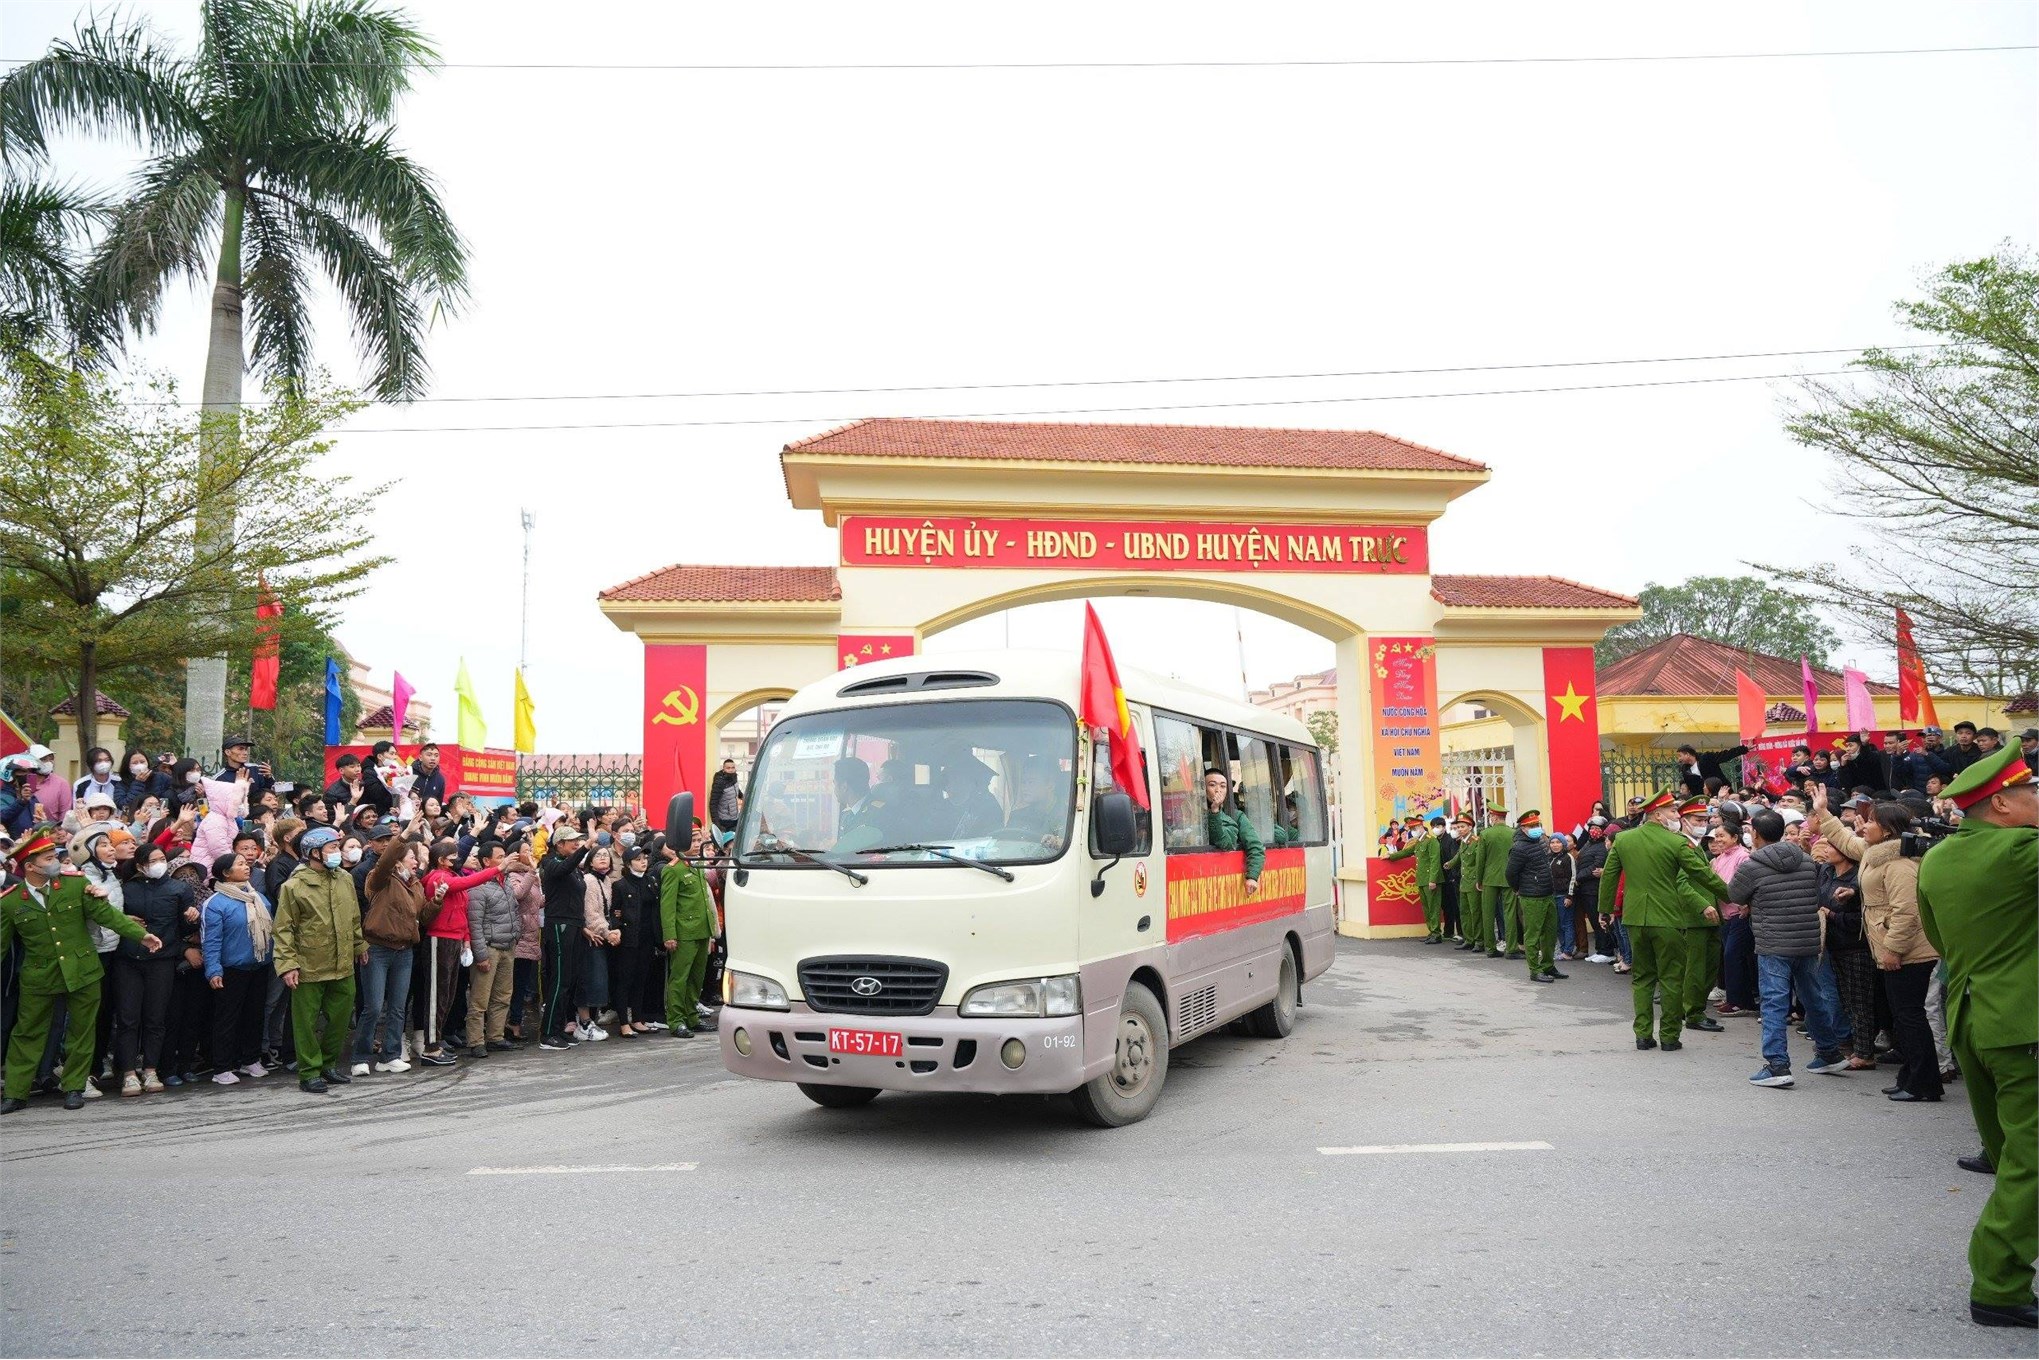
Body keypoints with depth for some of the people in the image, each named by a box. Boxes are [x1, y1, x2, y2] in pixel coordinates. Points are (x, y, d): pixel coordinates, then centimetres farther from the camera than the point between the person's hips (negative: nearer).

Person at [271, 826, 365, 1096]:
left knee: (340, 1017, 13)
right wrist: (287, 965, -15)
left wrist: (360, 945, 21)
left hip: (343, 965, 6)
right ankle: (309, 1073, 15)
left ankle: (329, 1065, 29)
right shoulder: (295, 886, -10)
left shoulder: (345, 879, 7)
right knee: (307, 1022, 4)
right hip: (309, 968, -6)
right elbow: (284, 929, -10)